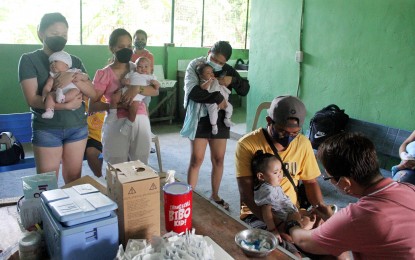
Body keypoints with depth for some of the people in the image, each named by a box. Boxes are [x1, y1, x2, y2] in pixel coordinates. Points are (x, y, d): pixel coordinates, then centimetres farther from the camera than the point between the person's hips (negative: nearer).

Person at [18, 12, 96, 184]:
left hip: (77, 126, 4)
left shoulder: (75, 61, 9)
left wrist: (73, 78, -17)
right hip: (47, 129, -3)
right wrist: (66, 105, -21)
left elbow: (91, 91, 1)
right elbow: (32, 99, -12)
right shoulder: (29, 60, -3)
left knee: (74, 180, 11)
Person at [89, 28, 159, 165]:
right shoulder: (104, 74, -2)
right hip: (117, 124, -3)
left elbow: (156, 91, -3)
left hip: (141, 122, 3)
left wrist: (138, 88, -20)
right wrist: (112, 105, -20)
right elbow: (92, 106, -4)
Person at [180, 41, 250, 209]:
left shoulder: (227, 69, 5)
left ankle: (215, 196, 26)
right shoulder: (195, 66, -8)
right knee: (196, 159, -3)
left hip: (219, 119, 4)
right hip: (199, 118, -4)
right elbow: (192, 91, -23)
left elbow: (245, 90, 4)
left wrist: (233, 80, -15)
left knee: (219, 159, 9)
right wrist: (218, 98, -23)